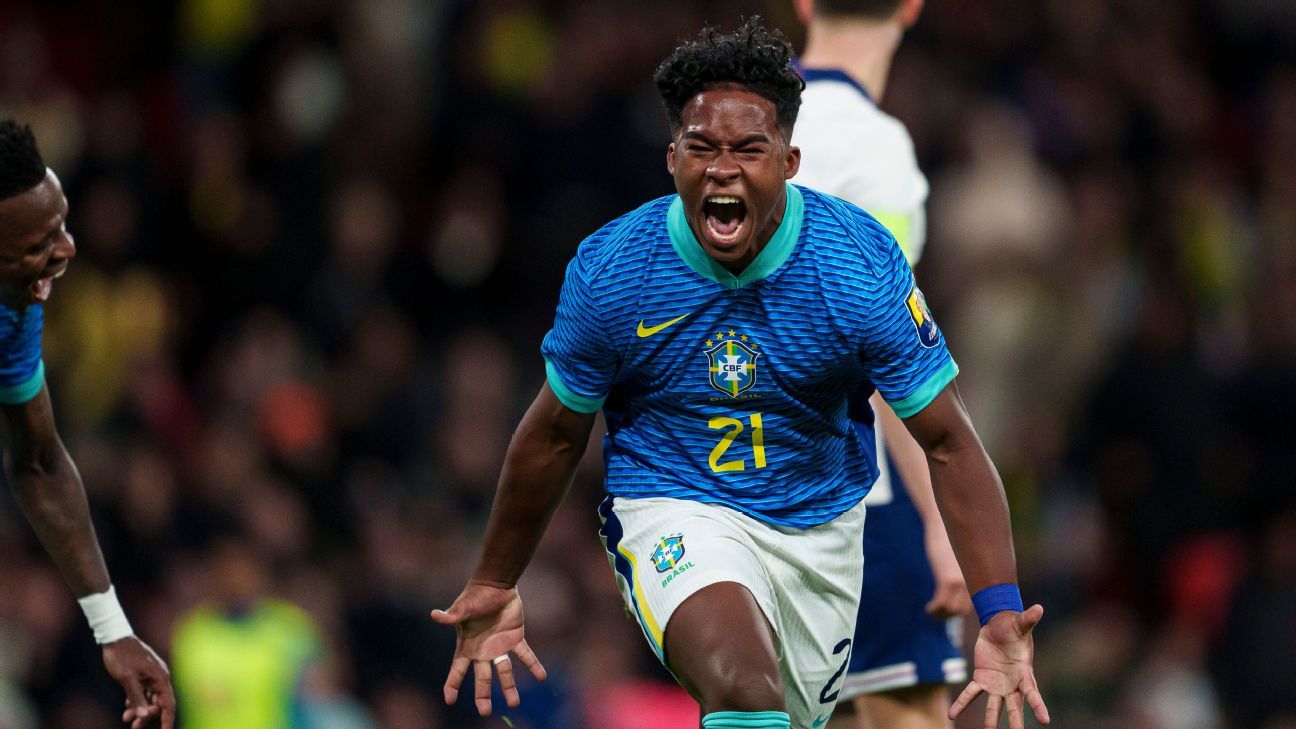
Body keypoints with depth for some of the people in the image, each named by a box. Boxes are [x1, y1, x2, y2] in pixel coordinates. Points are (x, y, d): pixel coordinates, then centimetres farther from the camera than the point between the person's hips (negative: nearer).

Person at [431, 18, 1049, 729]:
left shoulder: (863, 264, -16)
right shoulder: (606, 270, -15)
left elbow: (949, 444, -13)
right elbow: (554, 436, 2)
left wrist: (1001, 614, -25)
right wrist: (493, 585, 12)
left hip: (819, 525, 3)